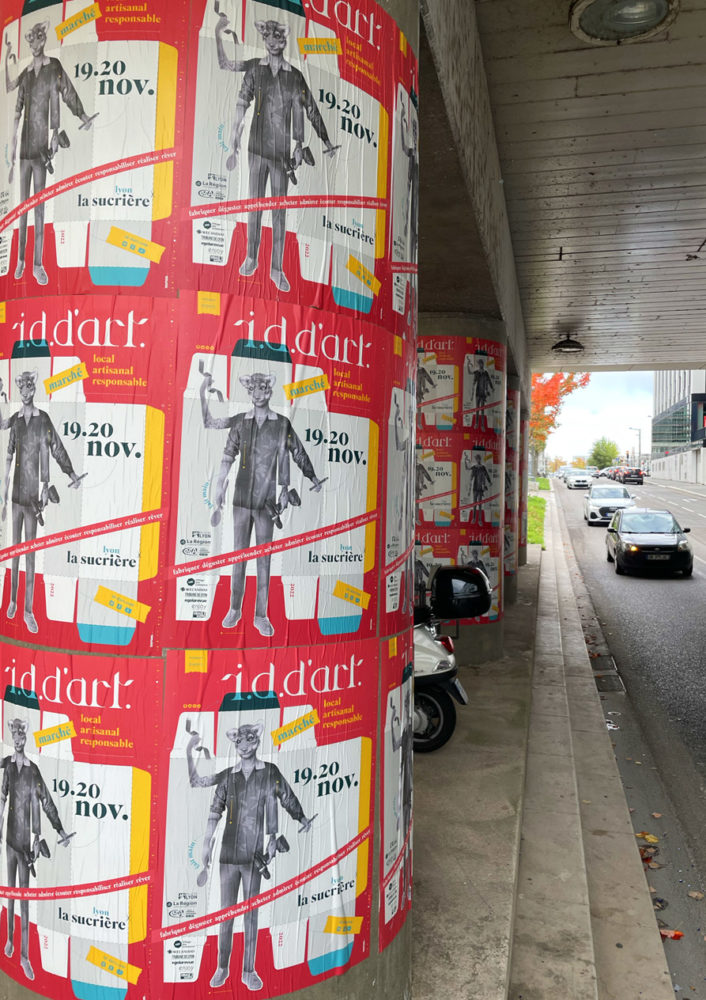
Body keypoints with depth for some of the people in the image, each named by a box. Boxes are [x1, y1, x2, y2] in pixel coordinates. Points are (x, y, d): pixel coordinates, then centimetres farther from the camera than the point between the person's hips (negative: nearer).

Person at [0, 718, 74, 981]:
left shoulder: (33, 770, -8)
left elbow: (46, 802, -6)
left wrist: (60, 831, -7)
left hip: (25, 836, -2)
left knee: (24, 893, 2)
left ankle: (24, 954, 9)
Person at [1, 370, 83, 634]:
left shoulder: (43, 419, -3)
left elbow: (57, 449, -2)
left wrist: (72, 475, -8)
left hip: (32, 492, -3)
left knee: (30, 550, 0)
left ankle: (28, 610, 6)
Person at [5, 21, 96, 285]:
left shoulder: (54, 67, 1)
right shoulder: (25, 73, 14)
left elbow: (67, 94, -4)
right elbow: (17, 110, 17)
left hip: (40, 144, -4)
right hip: (25, 143, 5)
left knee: (39, 205, -5)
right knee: (23, 204, 7)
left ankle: (38, 264, 0)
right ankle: (20, 260, 13)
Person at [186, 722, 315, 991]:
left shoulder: (270, 772, -2)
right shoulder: (227, 776, 3)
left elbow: (288, 798, 7)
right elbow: (215, 812, 5)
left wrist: (302, 819, 5)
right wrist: (206, 845, 3)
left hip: (253, 854, -2)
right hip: (229, 853, 2)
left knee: (251, 913, 6)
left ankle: (249, 971, 17)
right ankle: (222, 968, 23)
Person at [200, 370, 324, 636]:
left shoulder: (282, 423, 1)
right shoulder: (239, 421, 5)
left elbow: (298, 453, 9)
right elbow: (228, 456, 9)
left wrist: (313, 477, 12)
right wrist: (220, 487, 7)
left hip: (266, 499, -1)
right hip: (242, 497, 1)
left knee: (264, 558, 3)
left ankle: (261, 616, 10)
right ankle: (235, 609, 19)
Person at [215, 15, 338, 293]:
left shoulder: (295, 76, 5)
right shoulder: (254, 69, 4)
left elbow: (310, 110, 9)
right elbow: (241, 106, 2)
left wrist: (326, 141, 9)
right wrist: (234, 144, -4)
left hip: (281, 150, 0)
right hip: (257, 147, 0)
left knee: (280, 210, 1)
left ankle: (277, 268, 5)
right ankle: (251, 258, 19)